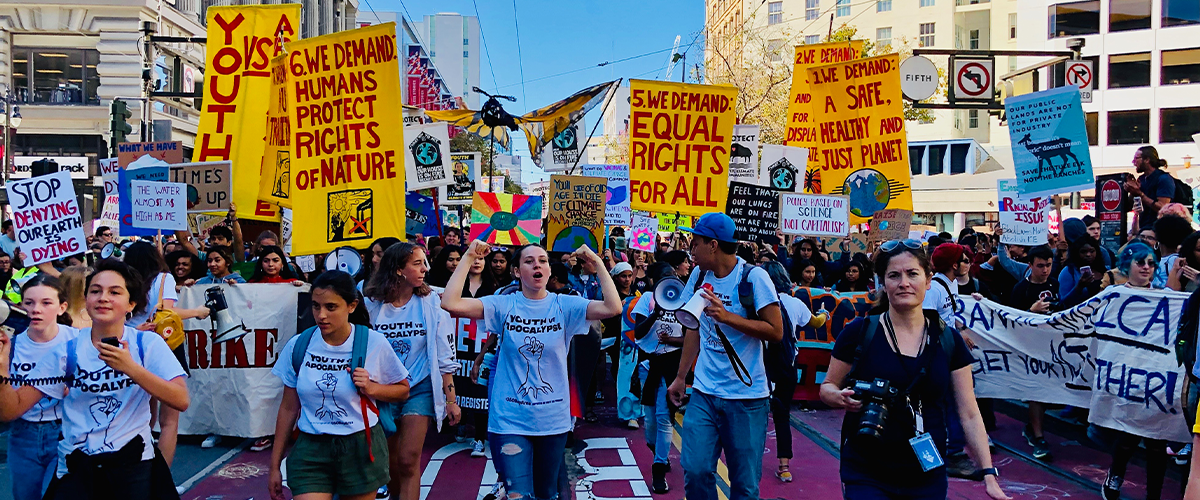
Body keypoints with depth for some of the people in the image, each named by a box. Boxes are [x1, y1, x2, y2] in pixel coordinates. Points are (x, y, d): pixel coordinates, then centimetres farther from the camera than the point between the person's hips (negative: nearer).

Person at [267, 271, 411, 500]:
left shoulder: (374, 343, -9)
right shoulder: (297, 345, -3)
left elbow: (403, 389, 4)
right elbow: (288, 408, 6)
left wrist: (372, 388, -16)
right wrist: (275, 465, 9)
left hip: (361, 449, -1)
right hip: (310, 450, 1)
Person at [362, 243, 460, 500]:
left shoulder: (430, 302, -8)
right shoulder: (371, 303, -8)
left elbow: (444, 356, -4)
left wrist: (451, 399, -5)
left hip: (419, 388, -1)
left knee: (408, 461, -8)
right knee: (389, 460, 14)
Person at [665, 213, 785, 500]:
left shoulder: (753, 277, -11)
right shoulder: (699, 276, 7)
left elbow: (776, 331, -13)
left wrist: (728, 317, -22)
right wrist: (680, 377, 16)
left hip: (746, 398, -4)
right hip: (704, 393, 4)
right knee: (695, 471, -4)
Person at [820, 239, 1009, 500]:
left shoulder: (949, 341, 0)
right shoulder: (858, 333, -7)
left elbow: (970, 415, 2)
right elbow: (827, 387, 3)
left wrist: (988, 474, -5)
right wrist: (841, 398, -19)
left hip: (929, 477, 2)